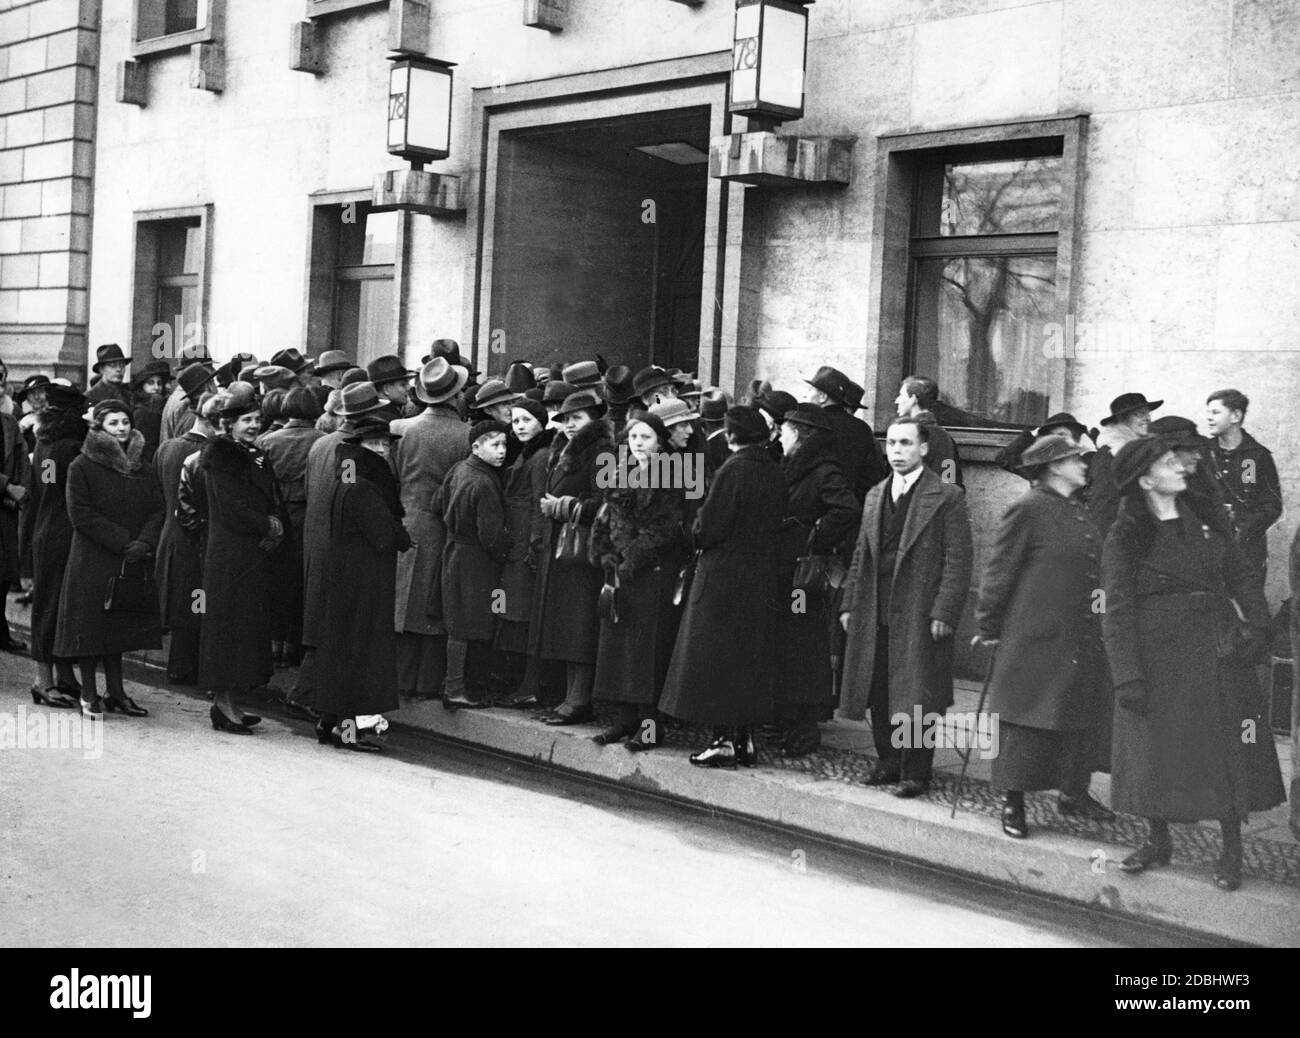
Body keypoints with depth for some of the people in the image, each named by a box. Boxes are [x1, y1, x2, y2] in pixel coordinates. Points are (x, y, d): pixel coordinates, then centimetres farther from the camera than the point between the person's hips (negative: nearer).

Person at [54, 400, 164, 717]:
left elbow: (156, 510, 7)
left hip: (133, 561, 5)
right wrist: (122, 542, -16)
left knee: (120, 628, 9)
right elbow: (81, 513, -12)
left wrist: (144, 542, -12)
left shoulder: (142, 467, 12)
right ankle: (89, 695, 6)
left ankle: (115, 692, 16)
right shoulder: (82, 466, -5)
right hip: (92, 559, -5)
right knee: (91, 626, -2)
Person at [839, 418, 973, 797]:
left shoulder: (946, 496, -4)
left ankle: (915, 772, 8)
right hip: (875, 612, 6)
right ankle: (889, 762, 22)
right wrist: (850, 604, 12)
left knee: (915, 694, -1)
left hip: (919, 615, -6)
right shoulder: (875, 496, 16)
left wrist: (944, 612, -14)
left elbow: (957, 561, -8)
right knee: (879, 694, 9)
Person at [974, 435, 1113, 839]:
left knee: (1083, 717, 13)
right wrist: (988, 627, -9)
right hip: (1036, 636, -8)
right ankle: (1012, 802, 5)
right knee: (1025, 718, -3)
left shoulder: (1079, 512, 14)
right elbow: (999, 571, -11)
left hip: (1082, 639, 8)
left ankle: (1072, 791, 27)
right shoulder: (1029, 509, -12)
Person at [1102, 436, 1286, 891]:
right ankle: (1158, 841, 25)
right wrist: (1127, 677, -14)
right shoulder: (1124, 537, -6)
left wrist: (1257, 625, -5)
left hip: (1216, 652, 3)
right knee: (1154, 749, 6)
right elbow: (1117, 611, -8)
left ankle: (1231, 852, 14)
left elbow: (1241, 576, 9)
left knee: (1226, 748, 3)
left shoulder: (1206, 518, 6)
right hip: (1156, 656, -2)